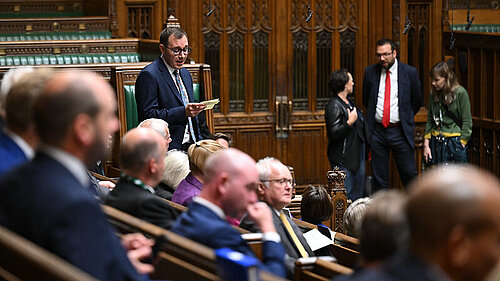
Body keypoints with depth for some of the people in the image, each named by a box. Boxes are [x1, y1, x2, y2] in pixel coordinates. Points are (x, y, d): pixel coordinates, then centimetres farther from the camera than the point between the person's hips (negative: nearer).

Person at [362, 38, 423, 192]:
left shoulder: (410, 73, -2)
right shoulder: (370, 72, 3)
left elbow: (417, 101, 9)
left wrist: (405, 118, 11)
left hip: (400, 131, -1)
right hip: (377, 130, 2)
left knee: (409, 174, 2)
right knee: (379, 177, 6)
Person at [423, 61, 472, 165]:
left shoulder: (460, 93, -7)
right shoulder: (433, 94, 8)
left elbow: (467, 122, -6)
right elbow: (429, 121, 13)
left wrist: (461, 145, -9)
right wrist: (426, 145, 6)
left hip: (454, 142, -5)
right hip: (436, 143, 5)